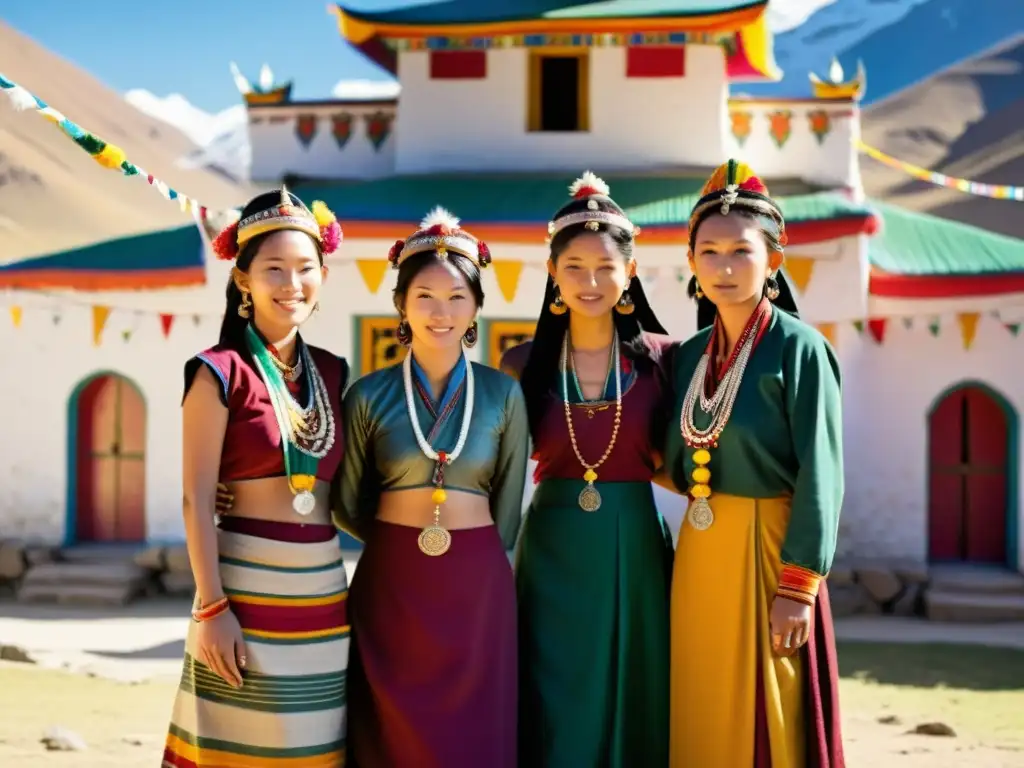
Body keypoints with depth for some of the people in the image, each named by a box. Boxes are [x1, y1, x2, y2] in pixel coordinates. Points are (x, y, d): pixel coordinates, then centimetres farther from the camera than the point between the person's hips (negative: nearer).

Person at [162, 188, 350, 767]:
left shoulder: (331, 371, 10)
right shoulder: (220, 372, -6)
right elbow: (197, 500, -10)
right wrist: (212, 607, -15)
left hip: (324, 588, 5)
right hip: (247, 584, -5)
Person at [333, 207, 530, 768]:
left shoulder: (502, 394, 2)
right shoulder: (370, 395, -1)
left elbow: (507, 504, 10)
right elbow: (347, 506, 6)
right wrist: (398, 541, 10)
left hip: (477, 588, 1)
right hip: (390, 586, -1)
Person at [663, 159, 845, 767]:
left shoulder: (799, 349, -9)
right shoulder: (690, 354, 9)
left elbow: (820, 477, -13)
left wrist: (798, 587, -17)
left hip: (767, 549, -6)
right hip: (698, 554, 6)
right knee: (703, 719, 11)